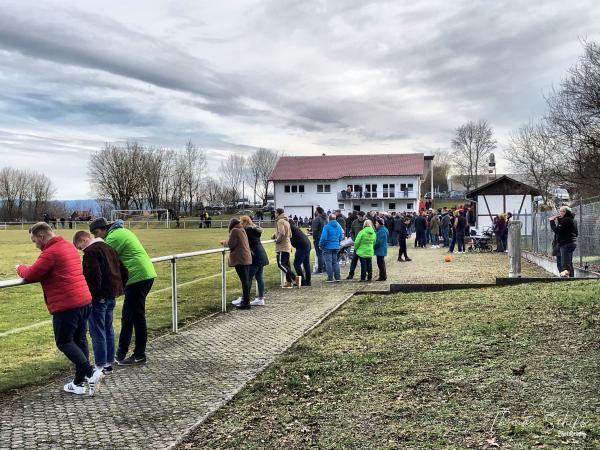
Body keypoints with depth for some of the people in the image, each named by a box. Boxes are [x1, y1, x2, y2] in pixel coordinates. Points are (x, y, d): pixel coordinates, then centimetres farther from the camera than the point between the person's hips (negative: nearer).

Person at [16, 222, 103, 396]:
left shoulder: (51, 252, -13)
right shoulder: (69, 246, 16)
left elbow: (30, 274, -11)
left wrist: (20, 268, 10)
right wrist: (29, 269, 18)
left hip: (66, 305, -9)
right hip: (84, 301, 9)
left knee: (64, 342, 3)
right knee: (80, 341, 12)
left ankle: (91, 372, -8)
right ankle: (79, 382, 19)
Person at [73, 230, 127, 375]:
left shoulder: (91, 251, -14)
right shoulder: (109, 248, 14)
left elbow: (94, 275, -25)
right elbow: (123, 270, 17)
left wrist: (98, 296, -19)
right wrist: (119, 288, 17)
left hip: (99, 298, -9)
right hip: (112, 295, 9)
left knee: (98, 332, -1)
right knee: (108, 330, 16)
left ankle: (101, 366, 4)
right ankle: (109, 364, 23)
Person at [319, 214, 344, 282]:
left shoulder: (326, 227, -14)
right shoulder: (338, 227, 5)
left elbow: (323, 238, -18)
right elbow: (341, 237, 12)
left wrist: (321, 245, -5)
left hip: (328, 247, -6)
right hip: (336, 247, 6)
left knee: (328, 262, 1)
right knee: (335, 262, 15)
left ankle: (330, 278, 2)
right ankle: (338, 277, 13)